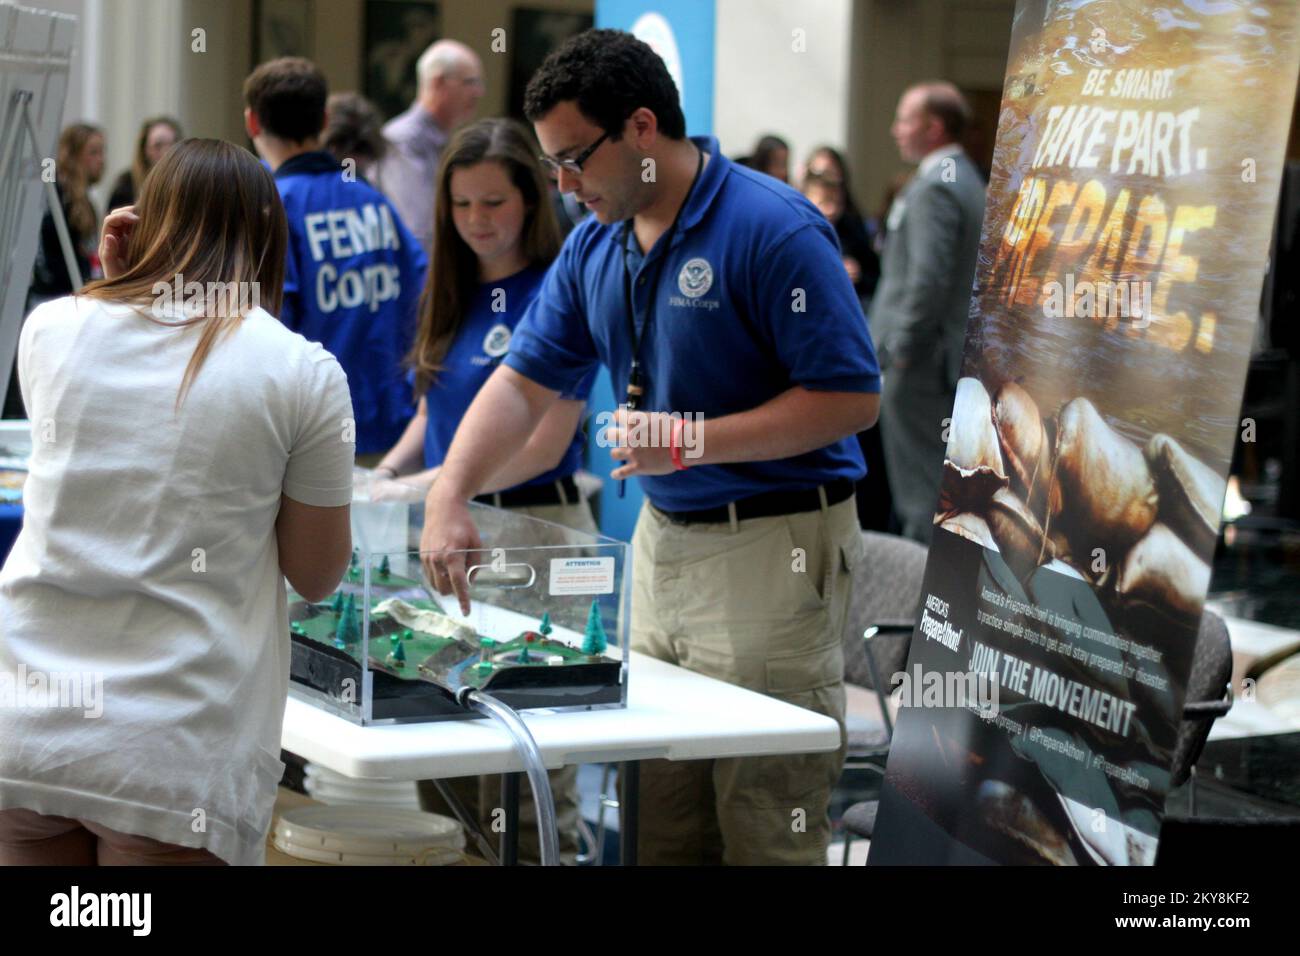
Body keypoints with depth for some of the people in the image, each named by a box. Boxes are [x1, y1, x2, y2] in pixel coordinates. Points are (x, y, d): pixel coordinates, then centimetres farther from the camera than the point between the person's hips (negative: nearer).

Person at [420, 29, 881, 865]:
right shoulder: (595, 245, 7)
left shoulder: (773, 229, -17)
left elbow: (851, 396, -18)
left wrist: (695, 440, -21)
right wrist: (449, 497, -3)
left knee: (765, 826, -3)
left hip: (774, 545, -8)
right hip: (663, 537, 8)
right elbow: (525, 381, 10)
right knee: (660, 821, 13)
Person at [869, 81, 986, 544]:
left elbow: (928, 277, -25)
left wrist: (903, 346, -18)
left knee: (920, 475, -4)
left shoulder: (933, 188, -17)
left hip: (922, 357, -10)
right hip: (955, 350, 10)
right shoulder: (966, 179, 14)